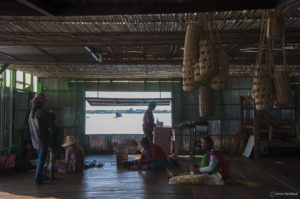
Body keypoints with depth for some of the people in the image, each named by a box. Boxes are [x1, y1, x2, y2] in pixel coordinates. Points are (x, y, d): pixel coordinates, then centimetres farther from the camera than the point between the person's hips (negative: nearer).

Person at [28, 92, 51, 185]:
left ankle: (38, 177, 24)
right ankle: (38, 179, 2)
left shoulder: (32, 111, 9)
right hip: (42, 138, -8)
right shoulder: (42, 110, -15)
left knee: (39, 158, 19)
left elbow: (30, 124, 12)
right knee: (41, 159, -1)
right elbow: (47, 124, -9)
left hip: (35, 139, 8)